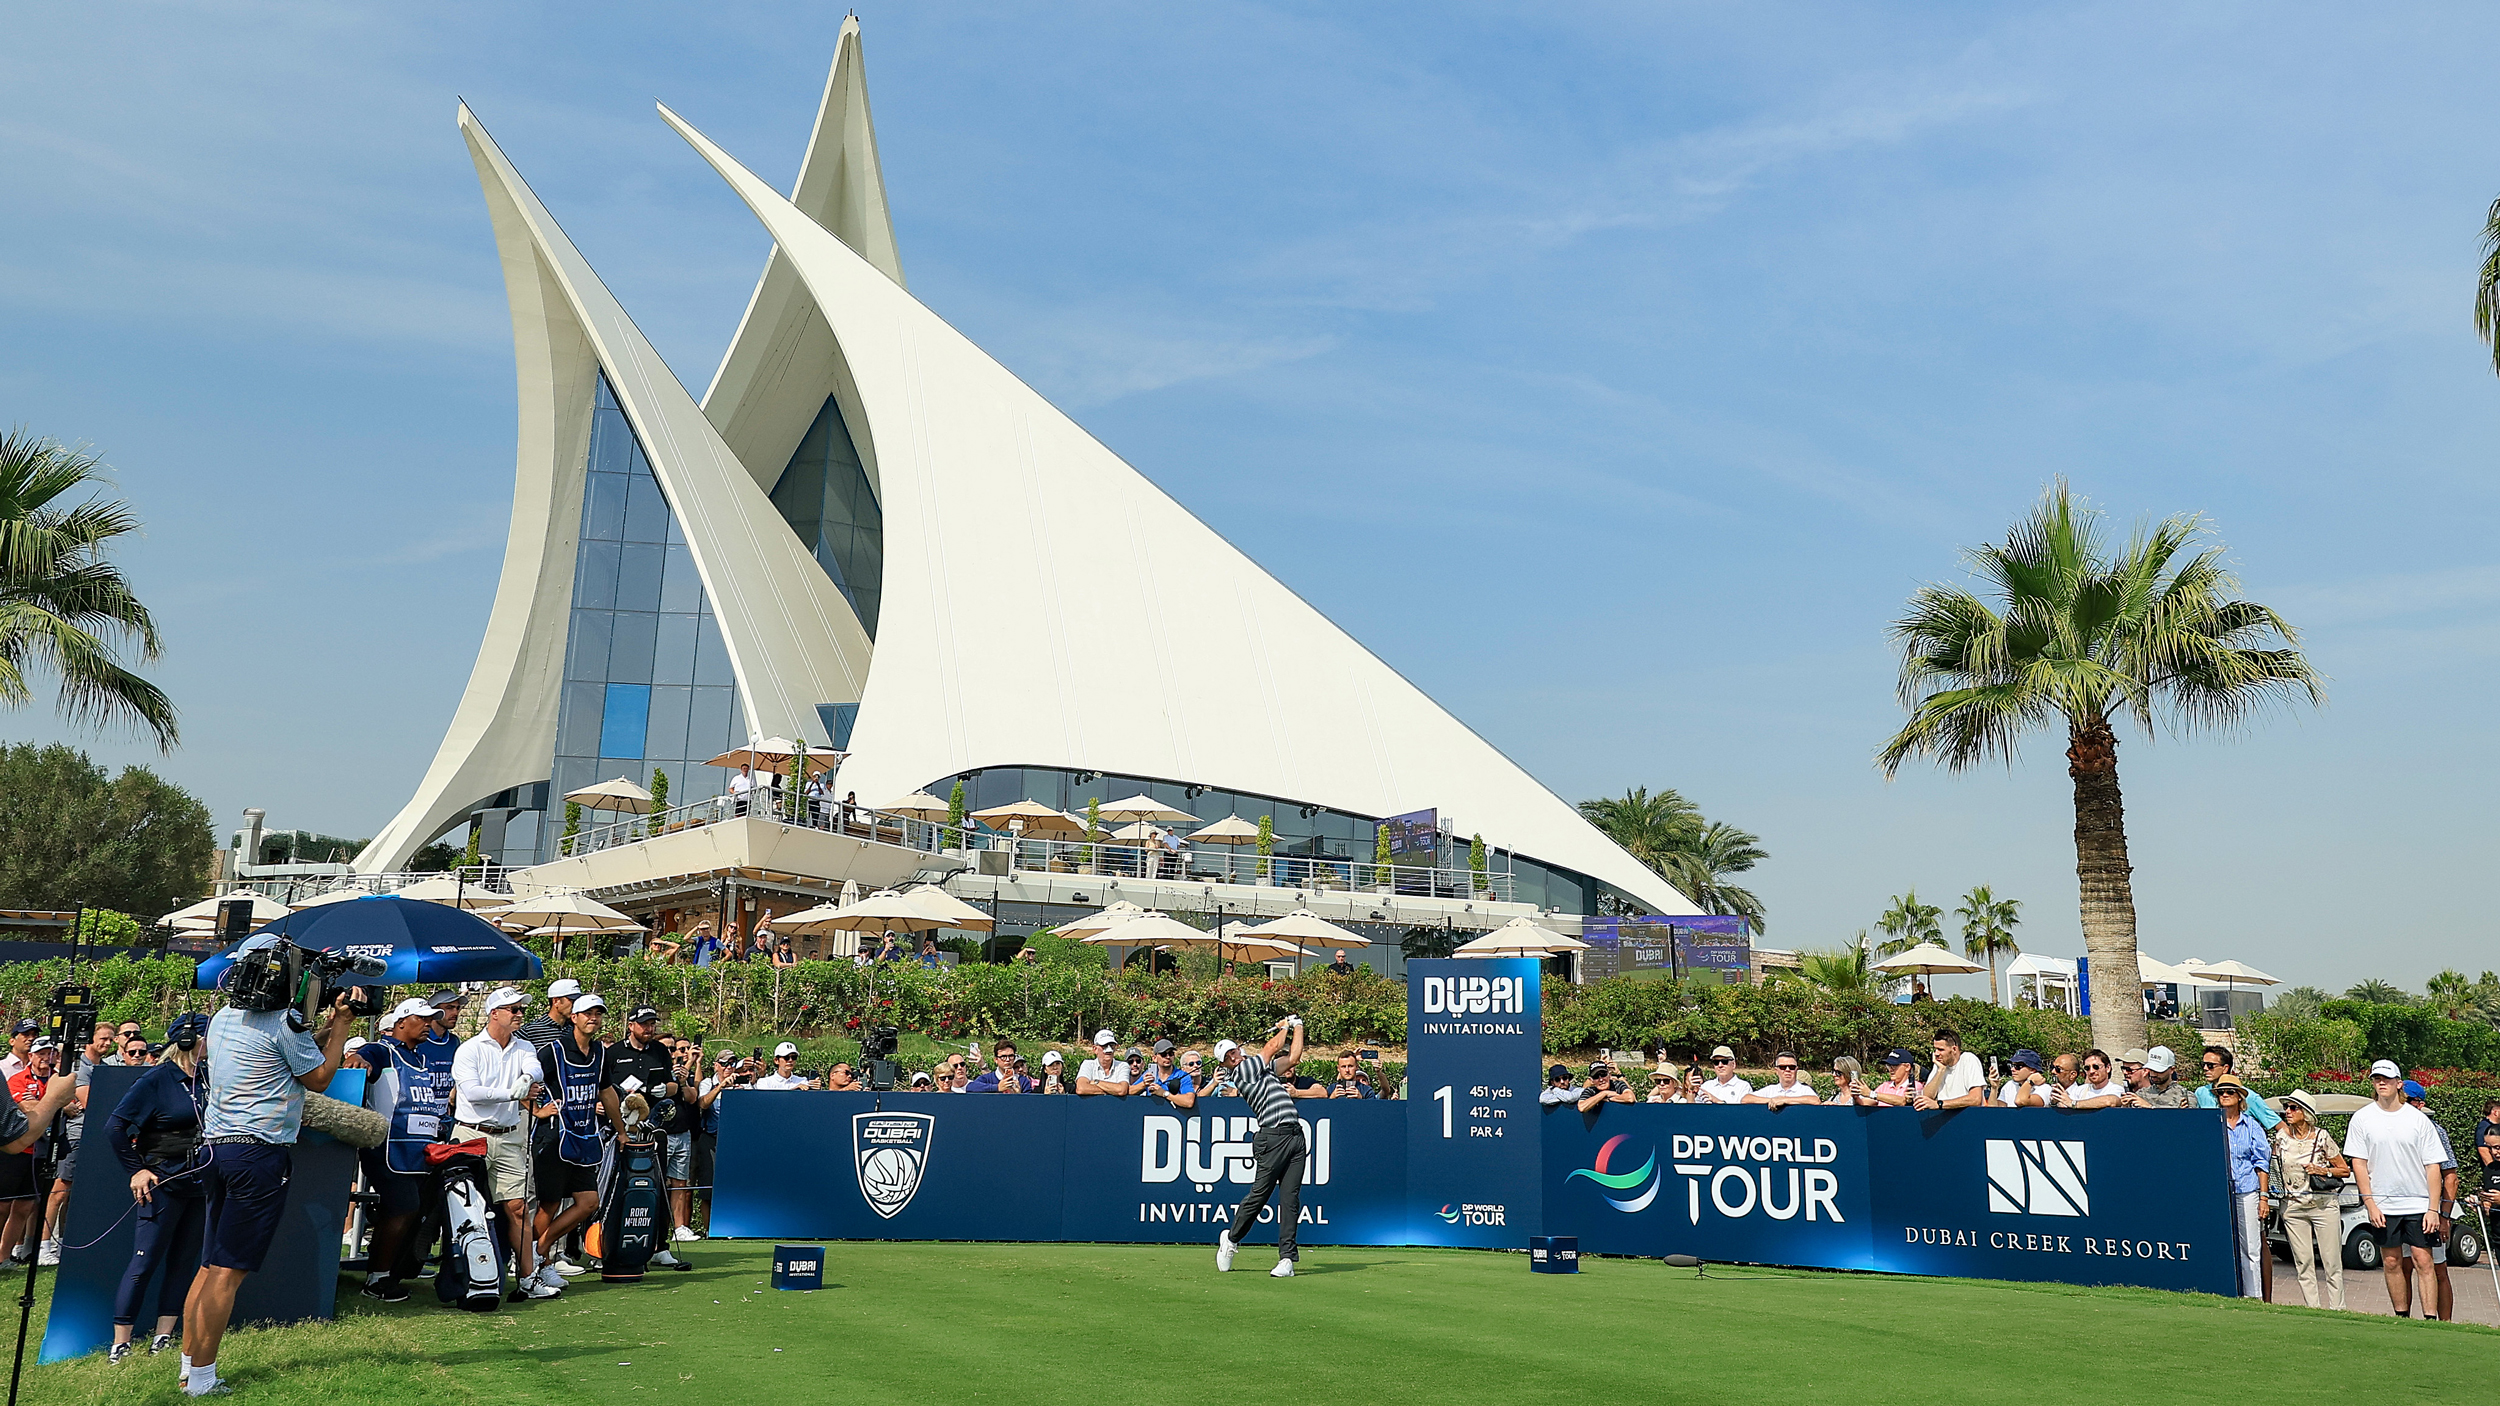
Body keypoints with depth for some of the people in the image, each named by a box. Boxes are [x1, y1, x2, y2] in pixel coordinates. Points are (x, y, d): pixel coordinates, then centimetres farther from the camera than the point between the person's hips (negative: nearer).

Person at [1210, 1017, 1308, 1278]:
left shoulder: (1263, 1068, 22)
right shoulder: (1242, 1071, -2)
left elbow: (1293, 1057, 27)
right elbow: (1273, 1046, 4)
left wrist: (1297, 1026, 27)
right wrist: (1284, 1027, 22)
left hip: (1295, 1137, 6)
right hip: (1273, 1137, -6)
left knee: (1290, 1198, 0)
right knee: (1259, 1194, -3)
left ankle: (1287, 1257, 1)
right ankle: (1232, 1238, 20)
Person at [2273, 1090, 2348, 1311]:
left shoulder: (2322, 1137, -4)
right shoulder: (2282, 1137, 5)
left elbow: (2345, 1170, 1)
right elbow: (2273, 1165, 21)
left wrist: (2324, 1171, -13)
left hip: (2324, 1205, -3)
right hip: (2293, 1208, 3)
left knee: (2332, 1263, -1)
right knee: (2303, 1264, 3)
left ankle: (2336, 1310, 6)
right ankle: (2312, 1309, 9)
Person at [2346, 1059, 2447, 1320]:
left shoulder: (2418, 1119, 0)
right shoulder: (2362, 1119, 2)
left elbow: (2432, 1166, 0)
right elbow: (2358, 1163, 2)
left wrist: (2433, 1208, -6)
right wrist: (2370, 1205, -5)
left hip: (2419, 1204, -1)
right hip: (2382, 1206, 1)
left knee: (2423, 1261, -5)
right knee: (2391, 1263, 5)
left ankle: (2431, 1320, -2)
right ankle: (2402, 1318, 15)